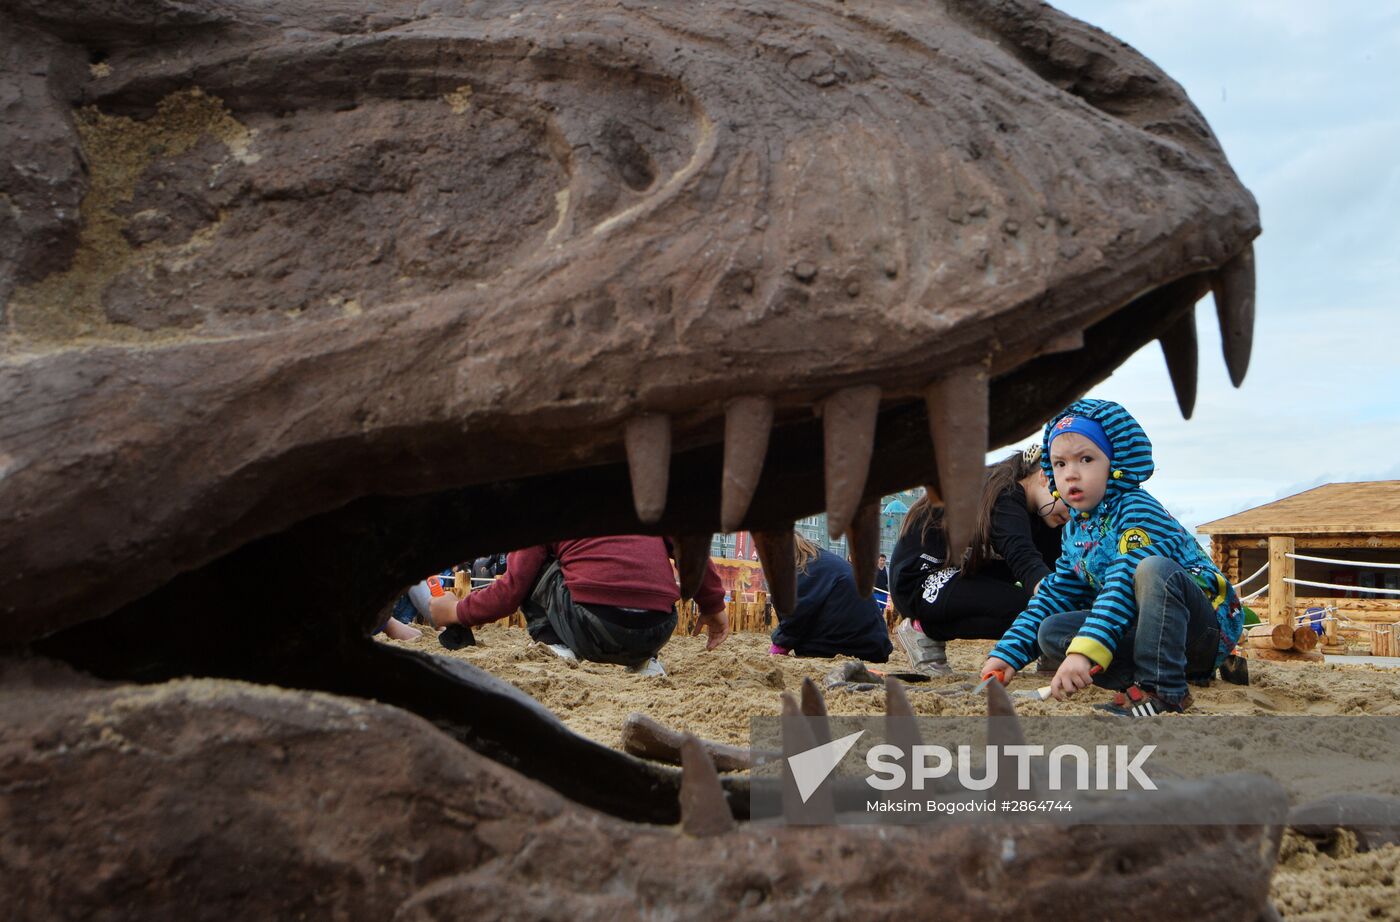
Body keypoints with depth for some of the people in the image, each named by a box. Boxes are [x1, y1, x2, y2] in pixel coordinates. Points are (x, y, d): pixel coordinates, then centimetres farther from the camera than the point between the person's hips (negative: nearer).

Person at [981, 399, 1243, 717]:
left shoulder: (1138, 511, -17)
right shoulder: (1074, 532, 10)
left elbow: (1123, 587, -30)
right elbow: (1055, 595, 13)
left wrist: (1084, 651, -41)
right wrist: (1007, 652, 2)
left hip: (1208, 626, -7)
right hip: (1137, 628, 7)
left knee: (1154, 569, -36)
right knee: (1050, 630, -8)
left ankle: (1162, 689, -28)